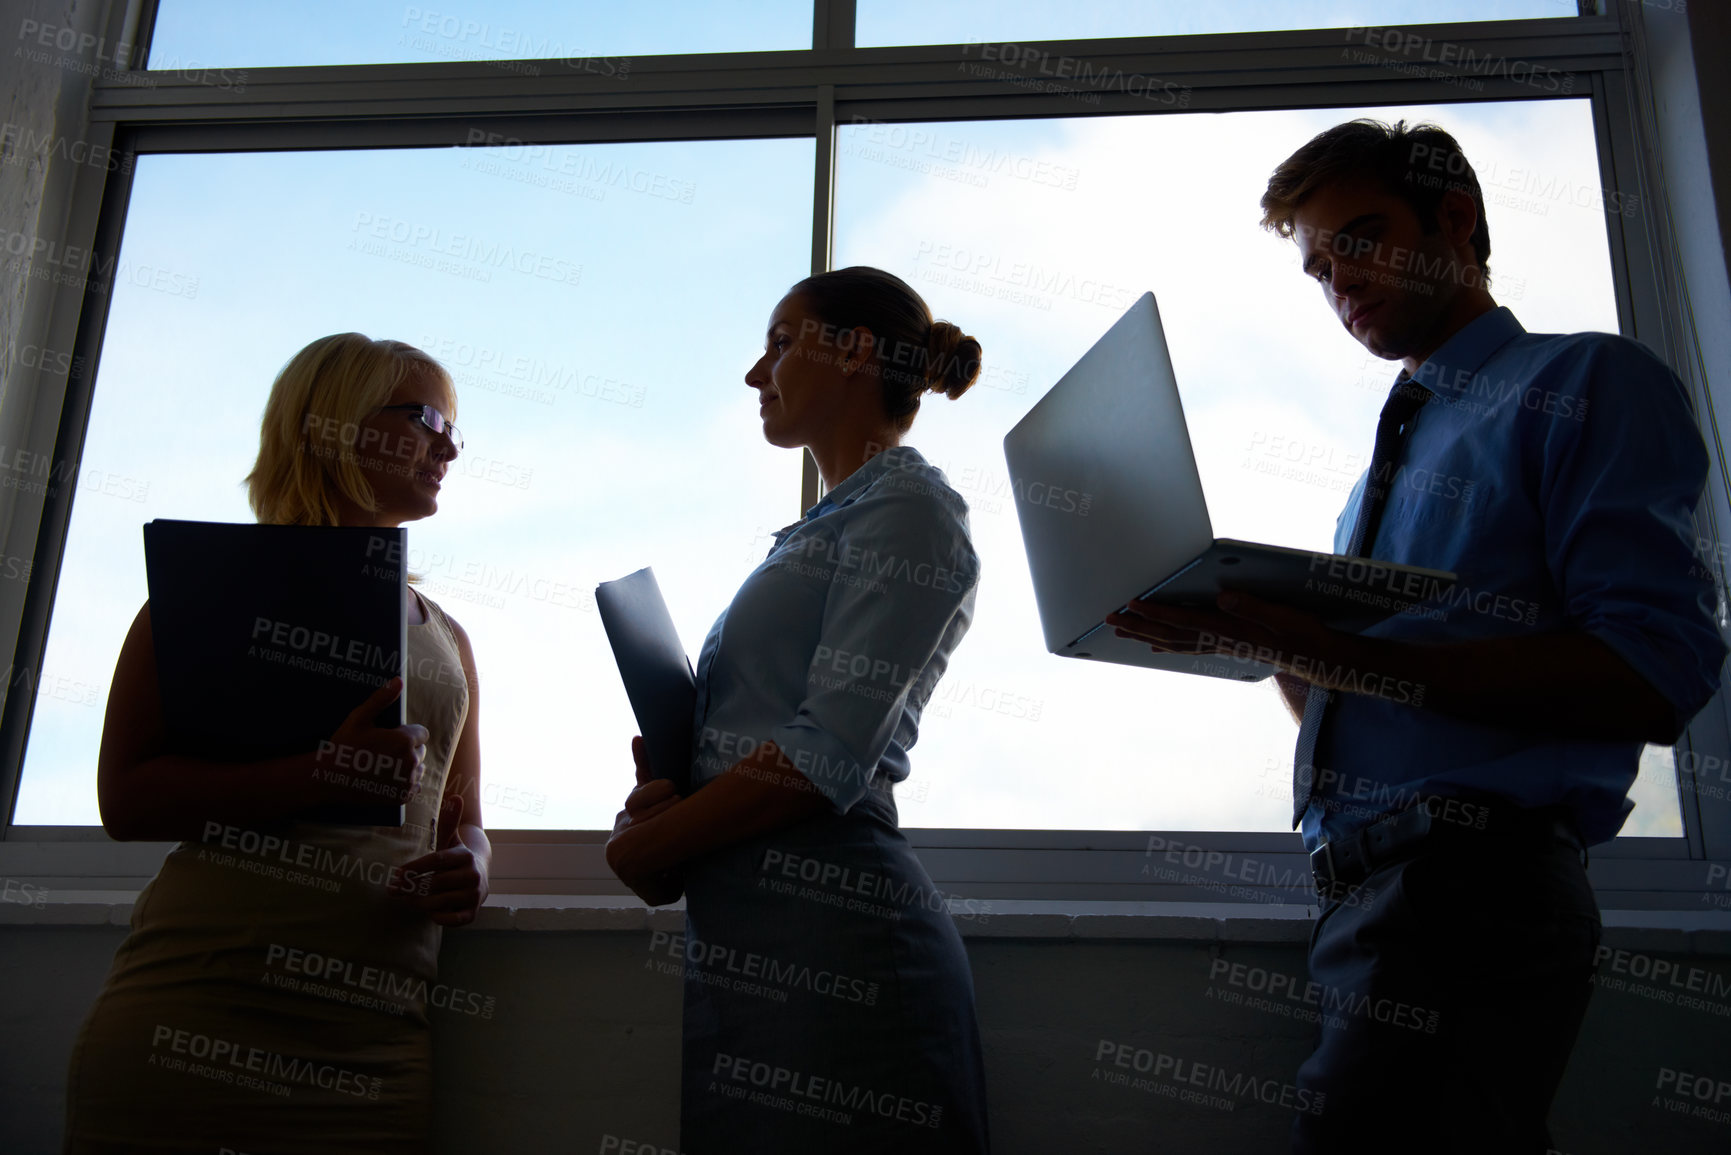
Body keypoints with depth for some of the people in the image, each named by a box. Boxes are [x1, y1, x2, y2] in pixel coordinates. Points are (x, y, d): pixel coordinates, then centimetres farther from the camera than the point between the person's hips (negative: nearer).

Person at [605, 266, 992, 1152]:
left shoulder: (906, 511, -6)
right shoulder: (827, 525, 22)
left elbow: (829, 752, -16)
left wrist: (646, 849, -8)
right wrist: (665, 790, -1)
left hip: (821, 926, -8)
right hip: (745, 935, 8)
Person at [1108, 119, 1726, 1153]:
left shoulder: (1586, 384, 0)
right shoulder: (1397, 451, 25)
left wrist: (1344, 654, -21)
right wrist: (1257, 630, 3)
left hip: (1473, 889, -8)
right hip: (1365, 891, 8)